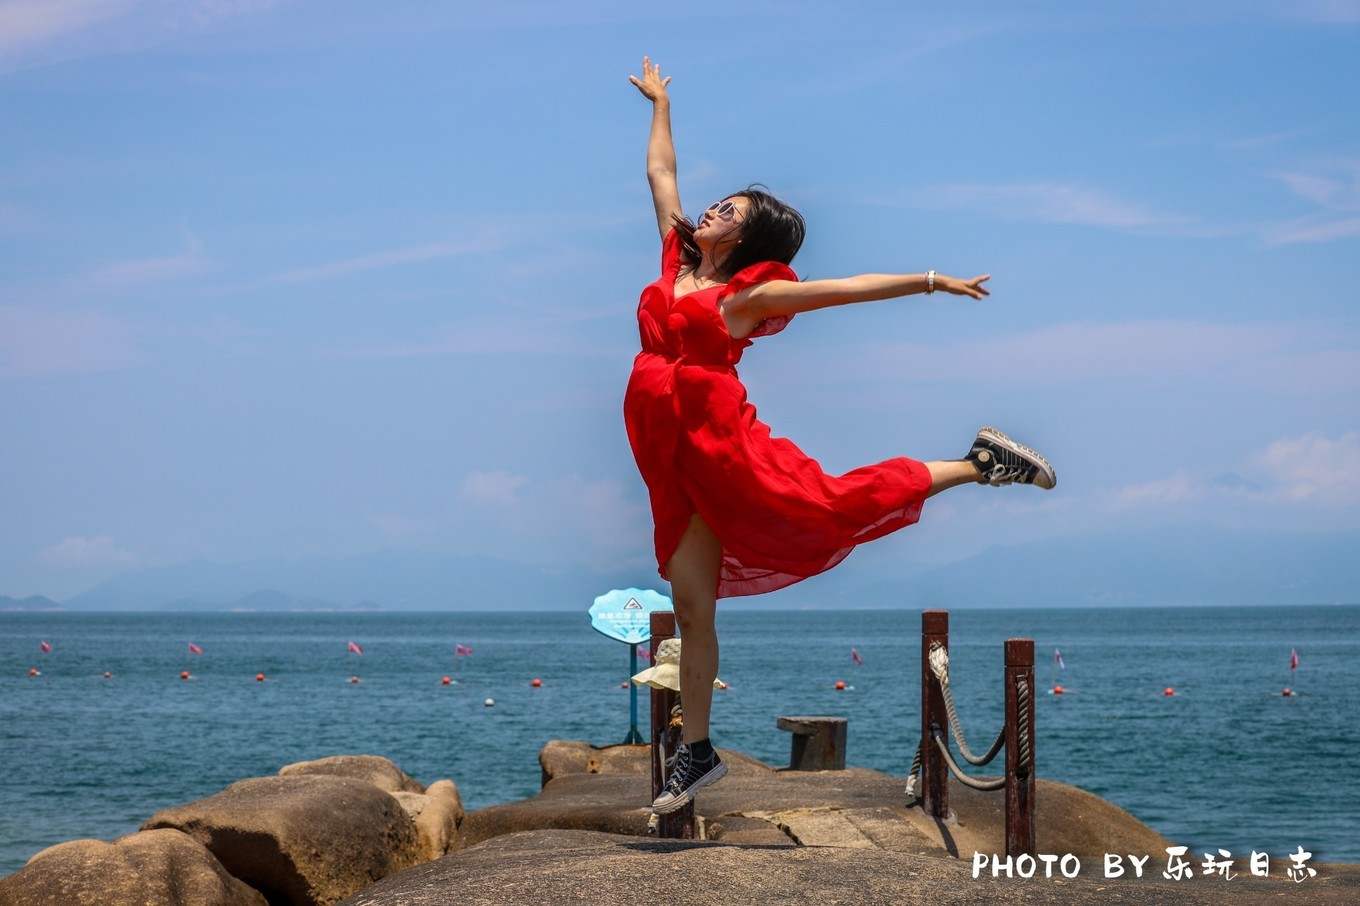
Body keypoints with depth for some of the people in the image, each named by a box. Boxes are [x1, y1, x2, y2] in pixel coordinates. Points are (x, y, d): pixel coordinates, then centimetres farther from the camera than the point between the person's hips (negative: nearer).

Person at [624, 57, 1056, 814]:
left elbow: (850, 288, -2)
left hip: (721, 442, -5)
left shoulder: (752, 294, -1)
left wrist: (932, 281, -6)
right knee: (691, 604, 3)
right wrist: (660, 103, 36)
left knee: (832, 506, -10)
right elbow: (661, 173, 27)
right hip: (673, 457, 5)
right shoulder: (675, 261, 15)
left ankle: (980, 464, 5)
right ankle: (697, 753, 5)